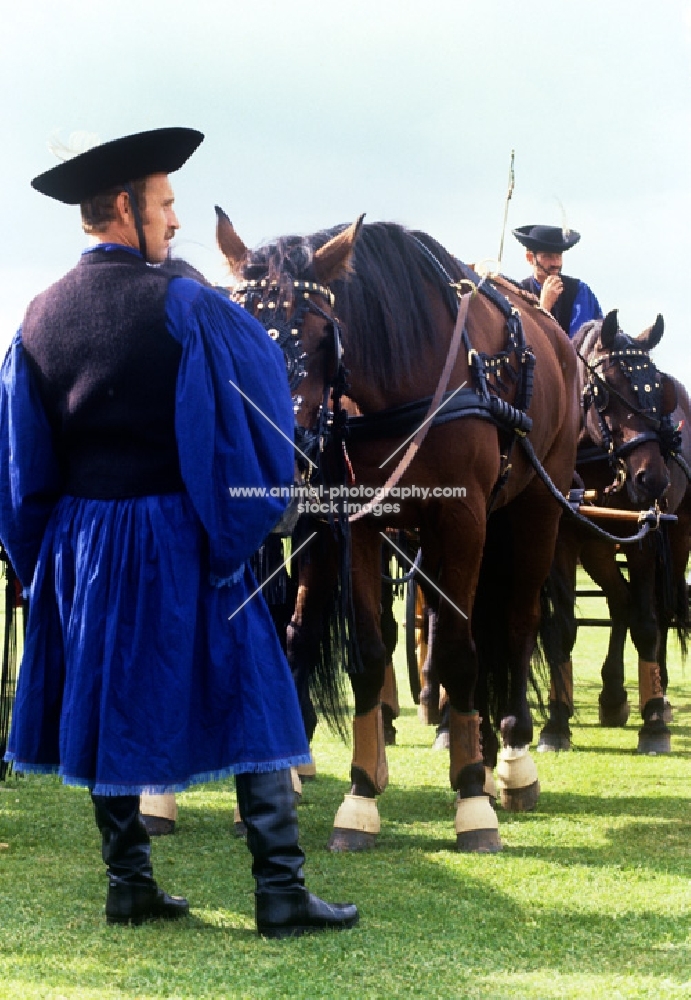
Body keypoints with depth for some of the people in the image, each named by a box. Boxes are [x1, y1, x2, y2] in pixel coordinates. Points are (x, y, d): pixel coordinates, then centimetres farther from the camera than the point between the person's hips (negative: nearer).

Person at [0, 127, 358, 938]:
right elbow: (248, 421, -12)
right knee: (249, 702, 2)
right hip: (178, 539, -5)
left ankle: (128, 885, 18)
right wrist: (243, 527, 1)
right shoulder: (184, 307, -13)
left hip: (79, 543, 5)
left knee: (112, 706, 14)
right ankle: (279, 891, 2)